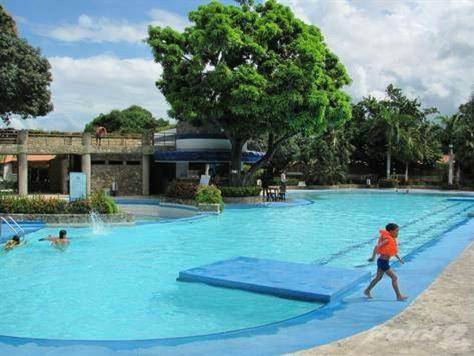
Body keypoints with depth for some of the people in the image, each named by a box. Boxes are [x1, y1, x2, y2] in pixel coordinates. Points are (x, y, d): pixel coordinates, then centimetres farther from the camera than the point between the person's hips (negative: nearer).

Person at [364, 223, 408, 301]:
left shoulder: (392, 239, 8)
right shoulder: (387, 240, -22)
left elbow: (393, 250, 23)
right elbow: (377, 247, -31)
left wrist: (399, 258, 25)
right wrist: (373, 257, -34)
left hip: (384, 261, 10)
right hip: (383, 262, -10)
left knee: (378, 277, 20)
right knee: (394, 277, -4)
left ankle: (367, 291, 30)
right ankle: (399, 296, 2)